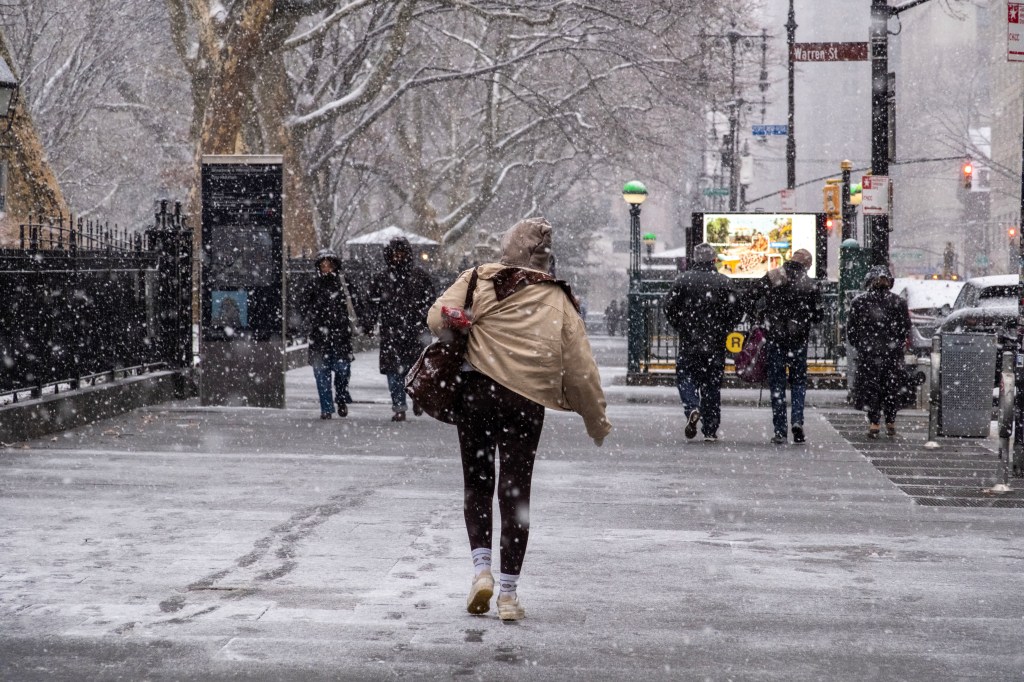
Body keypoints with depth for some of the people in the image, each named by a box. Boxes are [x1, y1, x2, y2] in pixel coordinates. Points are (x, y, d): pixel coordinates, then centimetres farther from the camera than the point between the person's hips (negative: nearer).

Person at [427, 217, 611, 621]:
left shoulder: (479, 280, 3)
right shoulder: (557, 299, 5)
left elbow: (438, 317, -10)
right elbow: (580, 367, 7)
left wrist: (457, 325, 10)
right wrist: (597, 421, 14)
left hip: (475, 391, 0)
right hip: (527, 402, 0)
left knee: (476, 482, 16)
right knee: (515, 491, 5)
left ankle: (481, 567, -1)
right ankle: (508, 594, 5)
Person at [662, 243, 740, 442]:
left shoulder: (683, 280, -2)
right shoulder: (723, 282, -1)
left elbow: (668, 306, -3)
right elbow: (735, 311, -2)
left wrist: (681, 327, 9)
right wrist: (722, 331, 10)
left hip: (689, 342, -1)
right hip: (715, 343, 1)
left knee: (685, 376, 10)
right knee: (712, 384, 7)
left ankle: (692, 408, -18)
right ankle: (710, 430, 7)